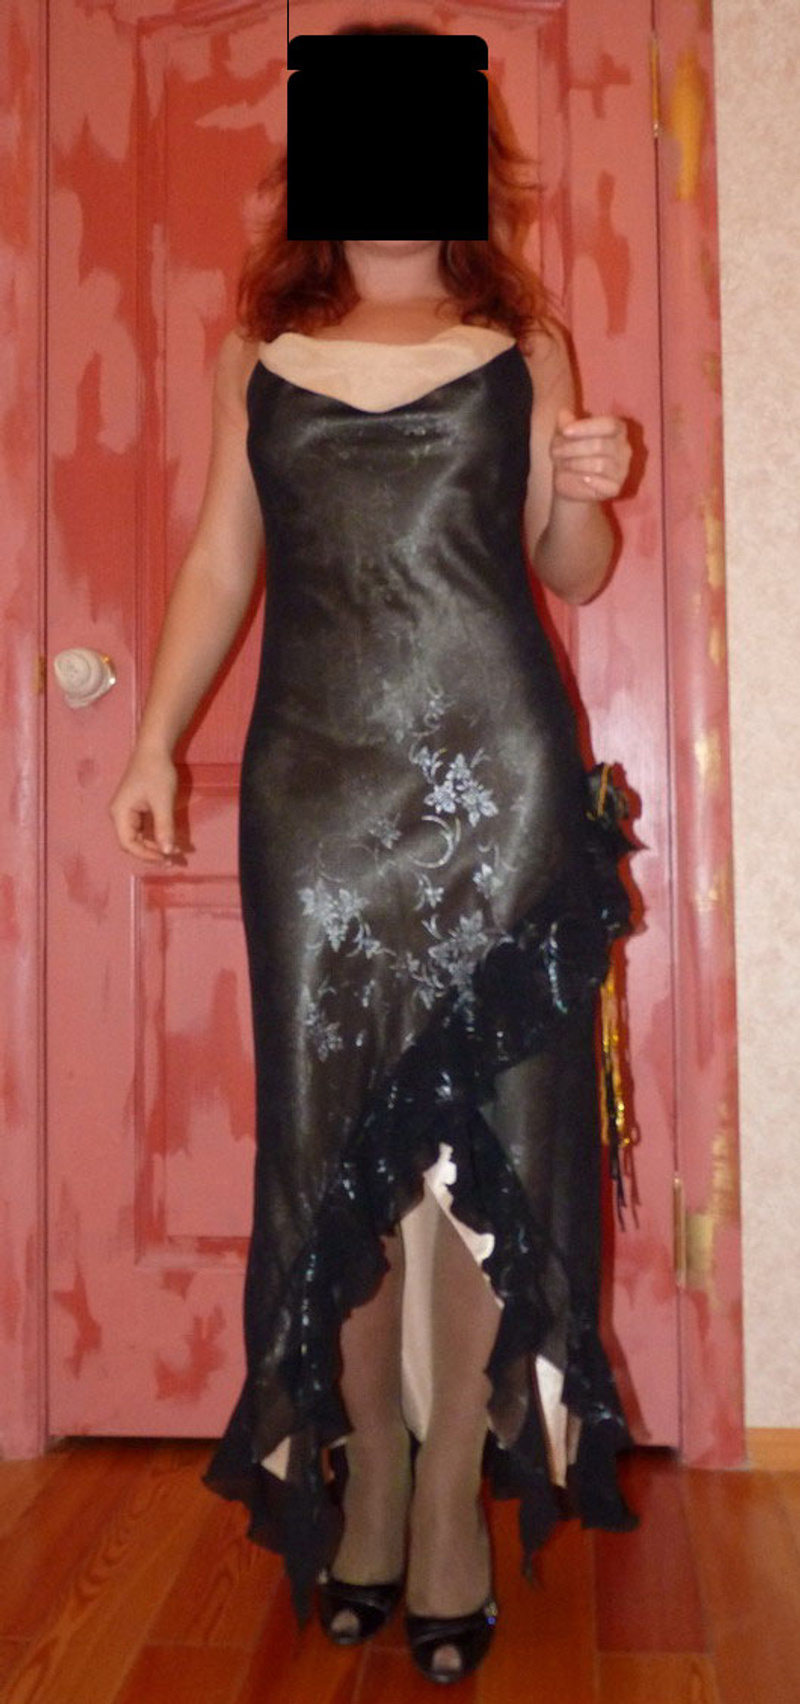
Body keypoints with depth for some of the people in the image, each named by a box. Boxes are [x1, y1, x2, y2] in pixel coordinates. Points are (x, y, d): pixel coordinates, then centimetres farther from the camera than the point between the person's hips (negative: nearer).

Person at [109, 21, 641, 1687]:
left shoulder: (525, 345, 12)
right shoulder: (259, 351, 15)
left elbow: (570, 576, 13)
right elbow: (222, 561, 14)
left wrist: (586, 494, -8)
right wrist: (157, 737, 5)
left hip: (499, 770, -1)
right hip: (318, 779, 1)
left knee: (486, 1135, 1)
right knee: (331, 1132, 3)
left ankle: (454, 1519, 14)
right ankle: (359, 1497, 20)